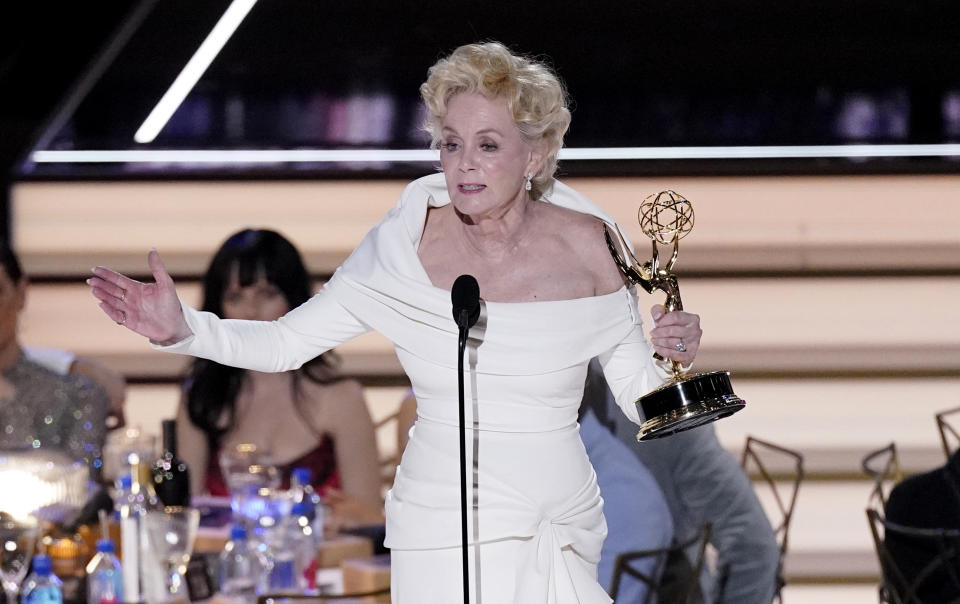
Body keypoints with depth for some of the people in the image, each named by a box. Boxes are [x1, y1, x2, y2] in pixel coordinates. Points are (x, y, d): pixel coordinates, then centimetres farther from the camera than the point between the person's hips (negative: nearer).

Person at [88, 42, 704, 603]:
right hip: (445, 538, -1)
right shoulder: (408, 244, -6)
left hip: (566, 534, 1)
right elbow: (284, 342, 0)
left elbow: (643, 401, 5)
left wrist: (674, 357, -16)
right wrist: (182, 328, -14)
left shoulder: (585, 245, -4)